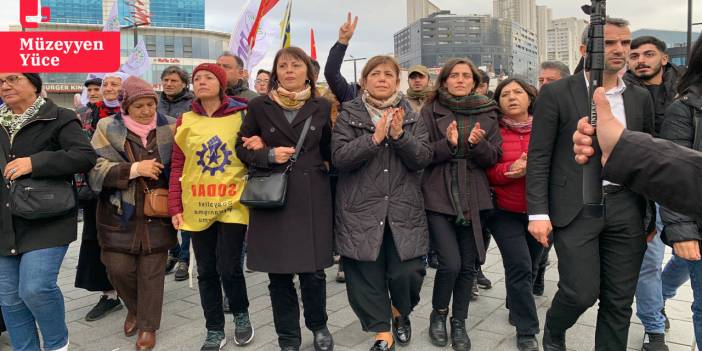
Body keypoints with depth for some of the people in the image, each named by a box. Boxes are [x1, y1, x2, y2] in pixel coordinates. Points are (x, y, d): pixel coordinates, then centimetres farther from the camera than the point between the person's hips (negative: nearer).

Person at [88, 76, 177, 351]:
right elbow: (96, 169, -11)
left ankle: (148, 326, 22)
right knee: (118, 268, 4)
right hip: (119, 215, 0)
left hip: (157, 214, 0)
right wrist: (134, 169, -19)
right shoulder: (108, 129, -2)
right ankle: (135, 308, 33)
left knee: (151, 271, 5)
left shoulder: (170, 128, 0)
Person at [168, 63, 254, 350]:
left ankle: (241, 314, 25)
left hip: (232, 203, -3)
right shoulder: (185, 121, 5)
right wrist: (175, 206, 0)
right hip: (197, 206, 3)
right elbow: (177, 166, 5)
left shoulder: (241, 115, -2)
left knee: (229, 268, -6)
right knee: (206, 271, 9)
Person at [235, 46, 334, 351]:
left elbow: (329, 151, 9)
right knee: (279, 273, 6)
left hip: (312, 198, 0)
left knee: (313, 270, 2)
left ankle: (318, 326, 31)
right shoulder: (259, 106, 4)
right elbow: (242, 148, 9)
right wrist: (268, 155, -13)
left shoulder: (322, 107, 6)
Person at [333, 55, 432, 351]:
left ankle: (400, 312, 31)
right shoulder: (349, 115, 3)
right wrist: (374, 138, -19)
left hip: (403, 210, 1)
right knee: (366, 274, 2)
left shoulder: (411, 116, 9)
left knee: (407, 273, -3)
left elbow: (423, 158, -1)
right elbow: (339, 157, -10)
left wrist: (399, 135, -17)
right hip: (361, 210, -1)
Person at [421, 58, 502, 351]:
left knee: (468, 265, 7)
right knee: (450, 263, -8)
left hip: (473, 200, 3)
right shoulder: (430, 112, 2)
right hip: (438, 198, -2)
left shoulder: (487, 113, 7)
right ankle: (438, 314, 21)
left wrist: (477, 144, -16)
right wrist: (448, 143, -19)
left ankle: (459, 322, 27)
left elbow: (494, 158, 4)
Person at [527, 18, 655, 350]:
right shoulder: (556, 93, -3)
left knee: (619, 299, 8)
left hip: (626, 209, 4)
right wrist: (538, 212, -13)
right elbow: (539, 157, -6)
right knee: (581, 292, -4)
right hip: (576, 208, -4)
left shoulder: (641, 98, 10)